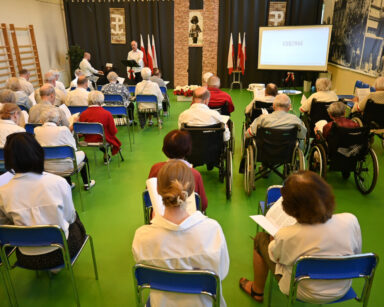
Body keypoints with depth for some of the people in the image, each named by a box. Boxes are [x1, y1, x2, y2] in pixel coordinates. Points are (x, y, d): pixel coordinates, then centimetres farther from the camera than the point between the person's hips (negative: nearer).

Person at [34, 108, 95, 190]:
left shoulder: (36, 130, -6)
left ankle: (68, 184, 44)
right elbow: (73, 148, -8)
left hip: (45, 167, 5)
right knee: (82, 154, 23)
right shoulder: (63, 130, -20)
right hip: (65, 167, -5)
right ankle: (87, 183, 36)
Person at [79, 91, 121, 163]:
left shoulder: (83, 114, -12)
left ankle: (106, 155, 44)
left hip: (88, 141, 3)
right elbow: (113, 132, -9)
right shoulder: (107, 114, -17)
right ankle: (106, 157, 39)